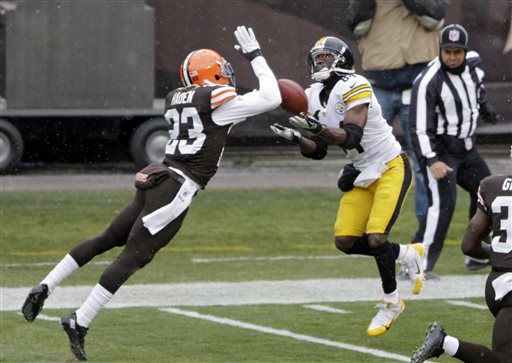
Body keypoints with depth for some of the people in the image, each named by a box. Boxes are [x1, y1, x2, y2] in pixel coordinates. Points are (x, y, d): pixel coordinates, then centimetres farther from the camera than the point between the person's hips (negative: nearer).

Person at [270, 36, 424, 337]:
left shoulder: (354, 87, -19)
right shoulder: (314, 97, 5)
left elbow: (351, 136, -29)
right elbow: (318, 151, 6)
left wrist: (319, 129, -42)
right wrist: (296, 137, -13)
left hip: (391, 168, -8)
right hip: (362, 174, 8)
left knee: (376, 237, -18)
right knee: (346, 241, -3)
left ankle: (391, 302, 4)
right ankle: (407, 255, 20)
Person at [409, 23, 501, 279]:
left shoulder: (473, 64, -3)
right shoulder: (428, 82, -25)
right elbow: (419, 128, -25)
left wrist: (485, 110, 37)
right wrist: (431, 161, -34)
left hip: (466, 148, 8)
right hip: (438, 149, -8)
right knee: (442, 204, -20)